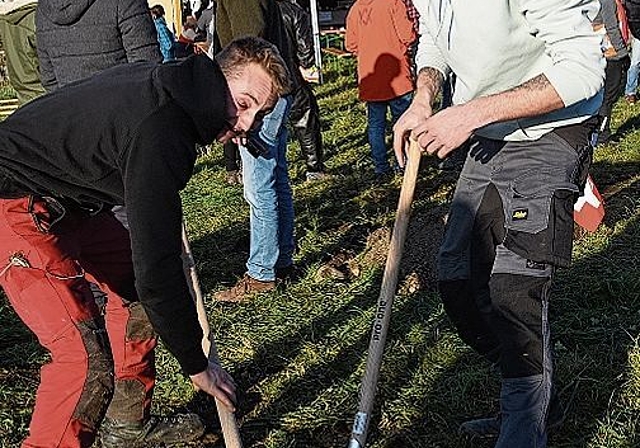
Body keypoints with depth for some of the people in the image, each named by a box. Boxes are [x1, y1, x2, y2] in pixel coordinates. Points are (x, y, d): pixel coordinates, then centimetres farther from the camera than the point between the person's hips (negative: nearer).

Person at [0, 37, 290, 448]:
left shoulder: (172, 86, -1)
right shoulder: (160, 135, -29)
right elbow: (158, 271, -27)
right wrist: (197, 365, -16)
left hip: (63, 196, 10)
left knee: (132, 280, 16)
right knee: (88, 359, -16)